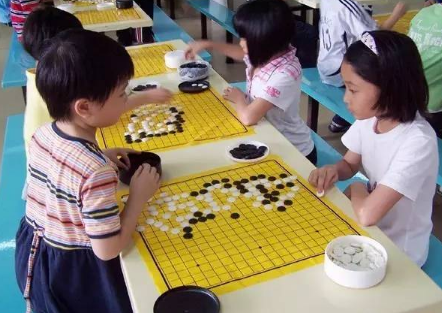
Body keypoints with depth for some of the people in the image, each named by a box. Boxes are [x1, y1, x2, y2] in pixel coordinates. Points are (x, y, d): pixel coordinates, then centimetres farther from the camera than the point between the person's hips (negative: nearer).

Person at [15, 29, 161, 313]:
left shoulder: (43, 134, -11)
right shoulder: (97, 172, -36)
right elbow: (108, 249, -28)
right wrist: (139, 196, -20)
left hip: (33, 253, 6)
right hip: (74, 270, -6)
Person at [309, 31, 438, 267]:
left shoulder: (417, 142, -31)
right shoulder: (369, 119, -9)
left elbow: (367, 214, -36)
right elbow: (349, 164, 8)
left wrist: (356, 190, -15)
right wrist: (334, 171, -13)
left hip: (398, 252, -6)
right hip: (370, 231, 6)